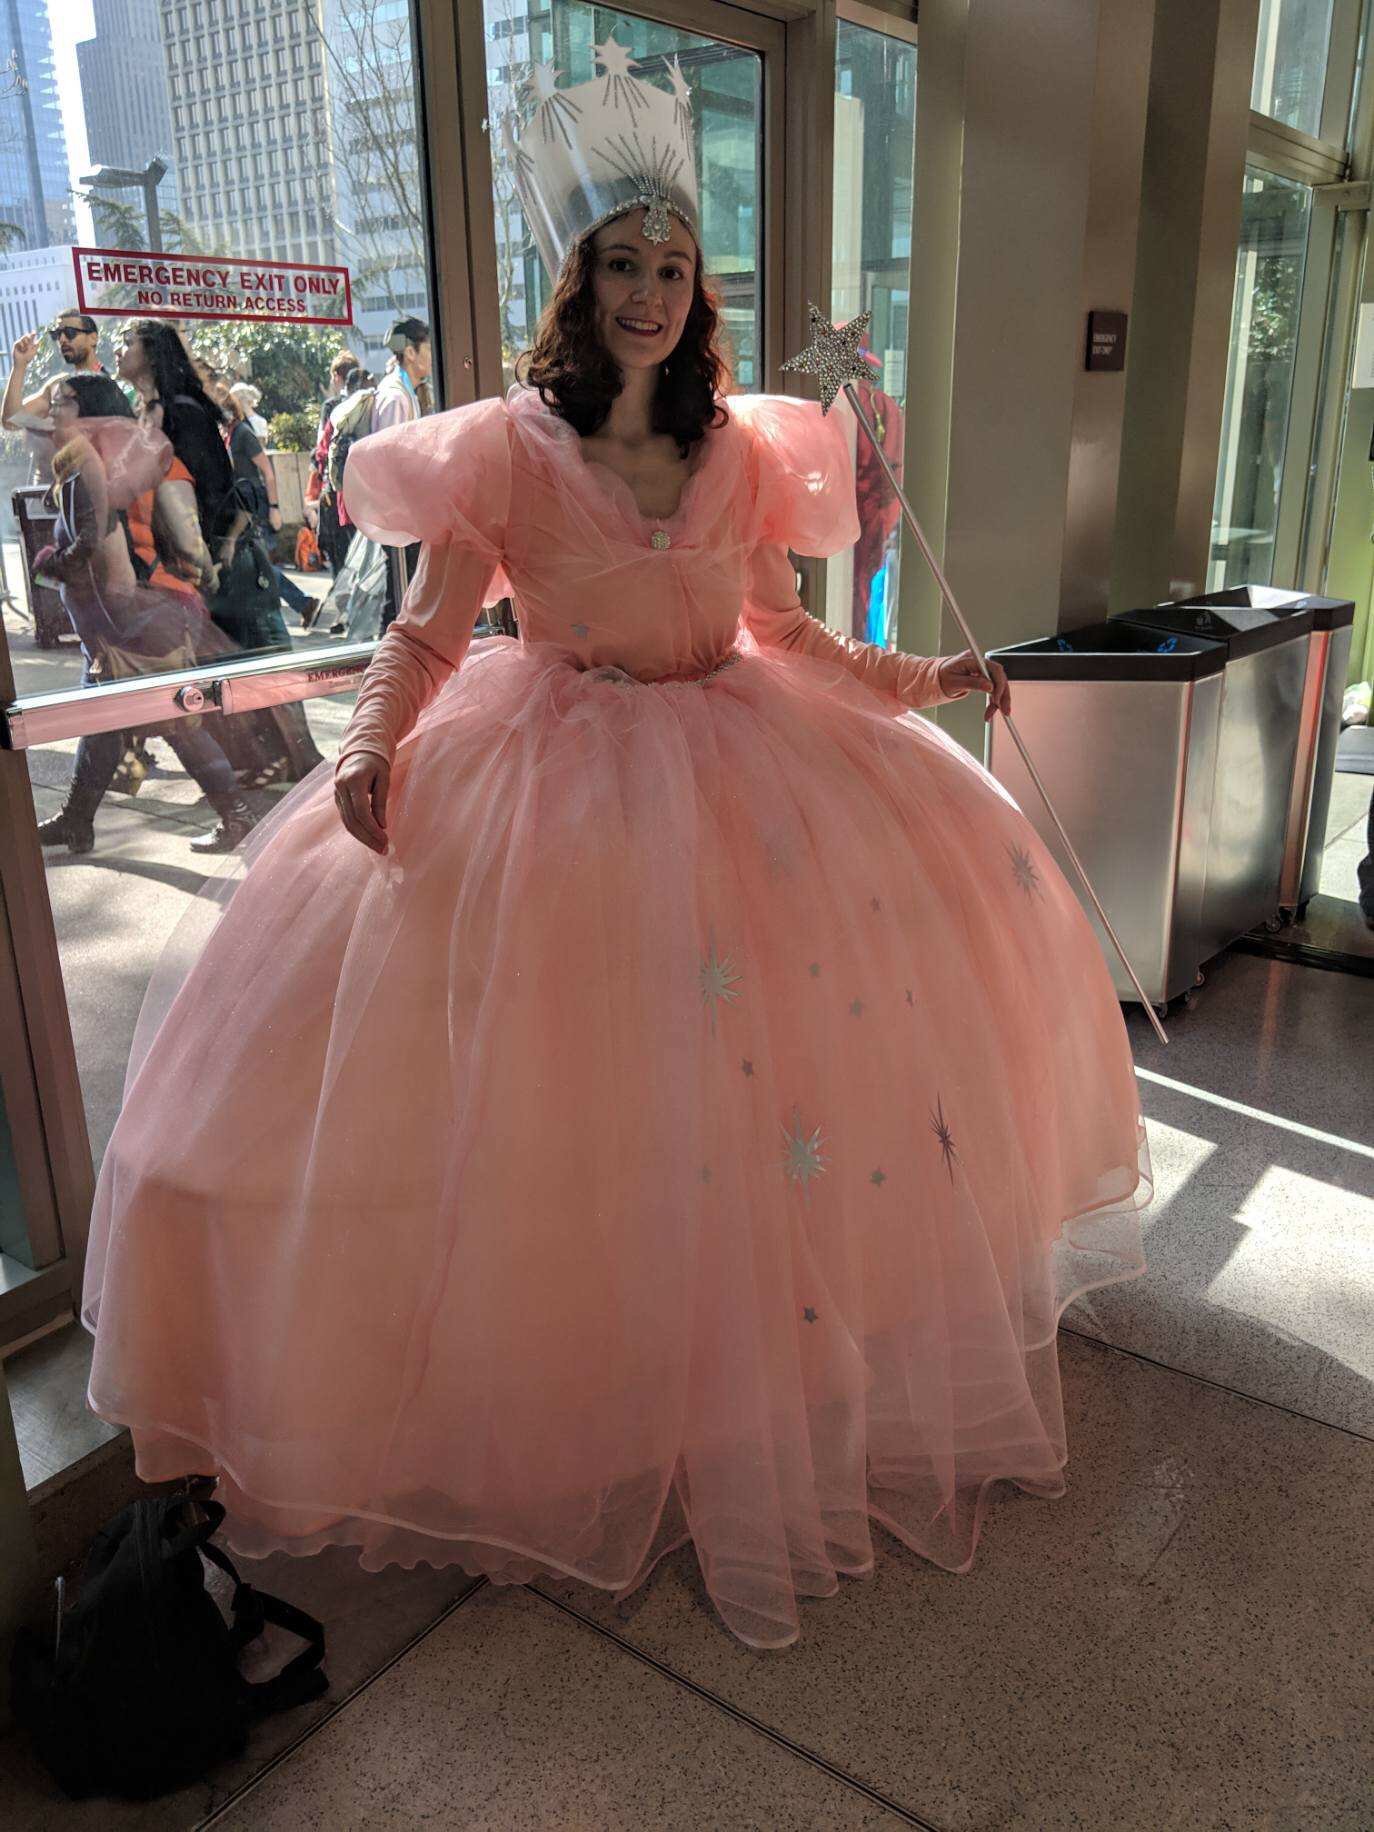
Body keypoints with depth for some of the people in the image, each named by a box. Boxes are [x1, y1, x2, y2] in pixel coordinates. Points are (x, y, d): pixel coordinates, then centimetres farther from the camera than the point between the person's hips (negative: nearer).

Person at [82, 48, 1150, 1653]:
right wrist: (374, 745, -20)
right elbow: (426, 632, -2)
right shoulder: (505, 449, -2)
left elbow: (787, 633, 13)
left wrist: (920, 680, 3)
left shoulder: (746, 451, 8)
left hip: (738, 768, 4)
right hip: (549, 781, -3)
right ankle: (570, 1415, 14)